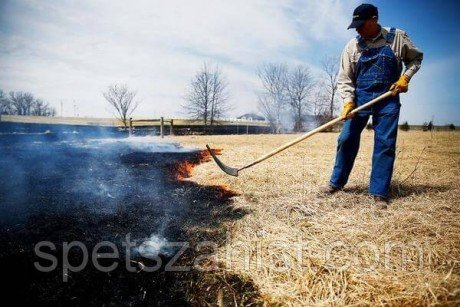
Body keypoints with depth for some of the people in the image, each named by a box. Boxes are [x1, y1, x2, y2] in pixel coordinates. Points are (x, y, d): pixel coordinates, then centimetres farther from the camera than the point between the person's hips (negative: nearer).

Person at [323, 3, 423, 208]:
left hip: (388, 99, -1)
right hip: (360, 97, 1)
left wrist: (405, 78, -4)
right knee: (347, 139, 0)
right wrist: (348, 101, -16)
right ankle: (336, 182, 16)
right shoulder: (353, 46, 0)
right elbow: (344, 78, -2)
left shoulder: (397, 37, 0)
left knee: (385, 145, -4)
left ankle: (379, 193, 3)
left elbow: (416, 58, 13)